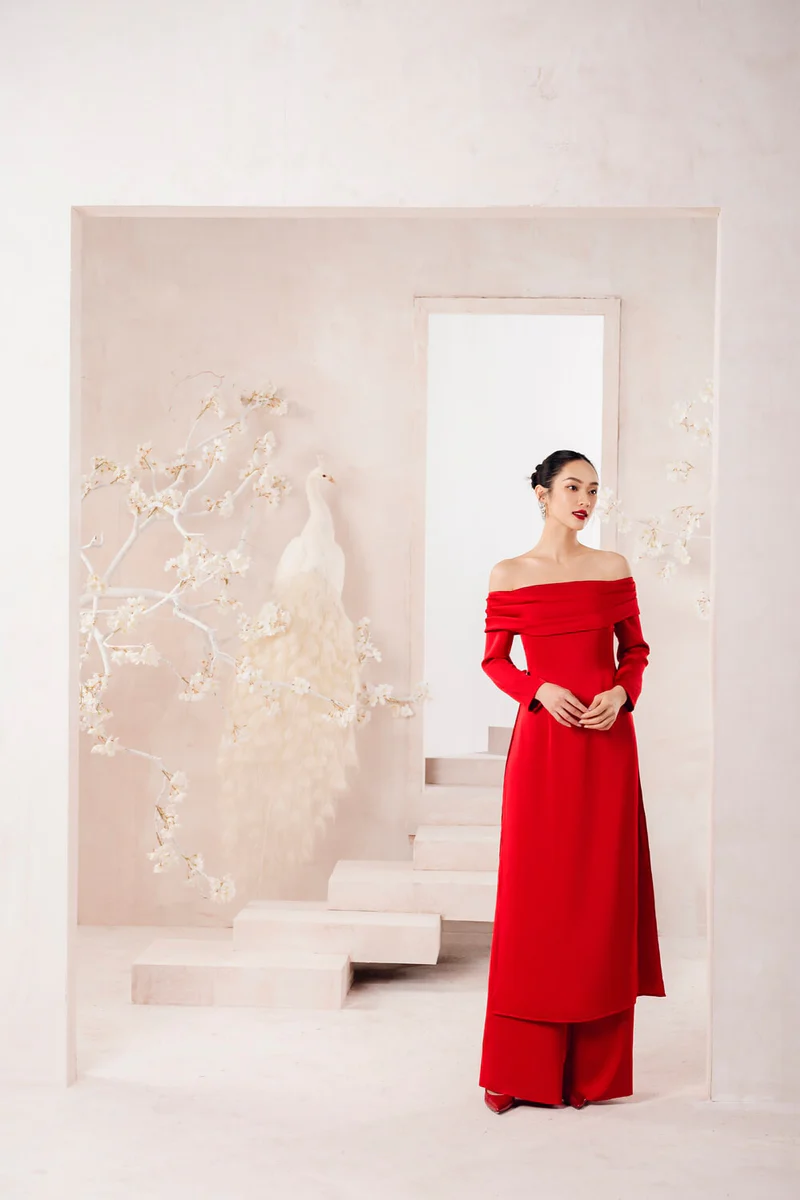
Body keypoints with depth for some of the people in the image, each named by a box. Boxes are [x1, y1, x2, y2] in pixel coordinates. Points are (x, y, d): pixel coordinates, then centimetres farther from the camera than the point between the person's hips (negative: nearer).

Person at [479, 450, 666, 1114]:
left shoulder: (614, 568, 8)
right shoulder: (510, 575, 4)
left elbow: (635, 650, 12)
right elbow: (494, 660, 7)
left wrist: (622, 692, -7)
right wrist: (540, 689, -11)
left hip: (606, 741, 2)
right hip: (542, 741, -2)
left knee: (601, 894, 4)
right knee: (534, 896, 0)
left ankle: (593, 1069, 16)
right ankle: (519, 1070, 10)